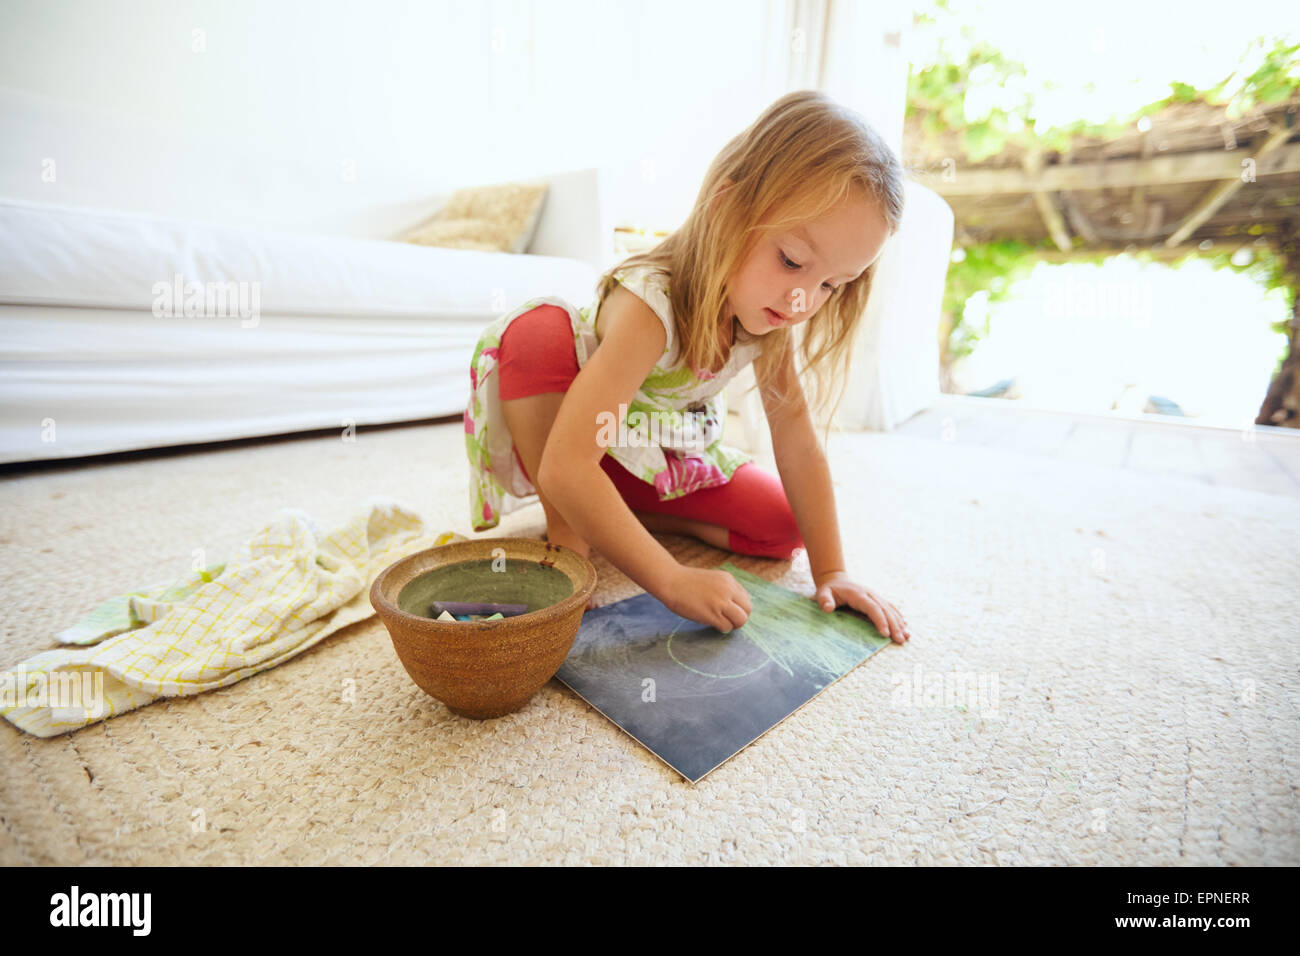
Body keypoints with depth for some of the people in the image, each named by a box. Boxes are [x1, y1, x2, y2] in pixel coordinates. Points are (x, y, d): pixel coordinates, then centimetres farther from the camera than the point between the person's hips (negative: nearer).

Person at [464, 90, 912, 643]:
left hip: (667, 462, 5)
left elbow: (797, 439, -12)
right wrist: (673, 582, -41)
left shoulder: (769, 312, -15)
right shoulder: (649, 306, -36)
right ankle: (563, 530, -20)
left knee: (782, 527, -6)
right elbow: (565, 469, -42)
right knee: (539, 332, -34)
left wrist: (830, 570, -12)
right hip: (590, 458, -4)